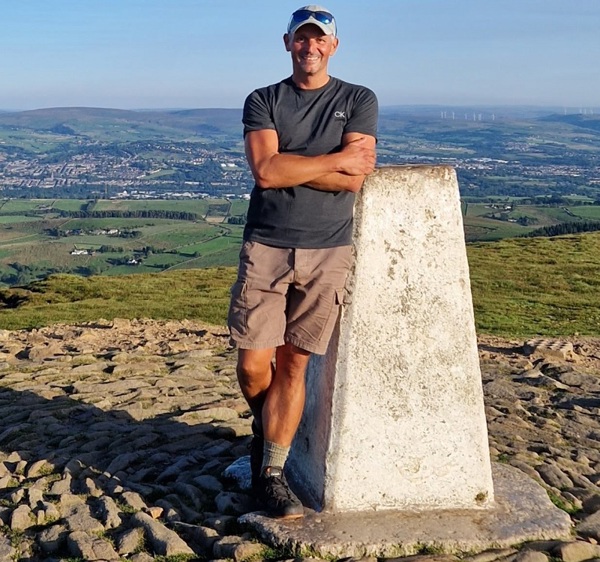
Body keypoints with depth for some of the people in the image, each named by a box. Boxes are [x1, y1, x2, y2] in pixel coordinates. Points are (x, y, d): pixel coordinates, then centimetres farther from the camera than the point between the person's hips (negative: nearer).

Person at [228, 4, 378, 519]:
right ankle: (266, 430, 30)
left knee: (293, 364, 1)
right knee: (253, 365, -2)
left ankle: (272, 473, 13)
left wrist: (288, 166, -8)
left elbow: (357, 180, -8)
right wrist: (338, 159, -8)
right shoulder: (262, 101, 9)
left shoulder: (359, 101, 8)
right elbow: (265, 170, -10)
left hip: (328, 251, 0)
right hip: (265, 248, 1)